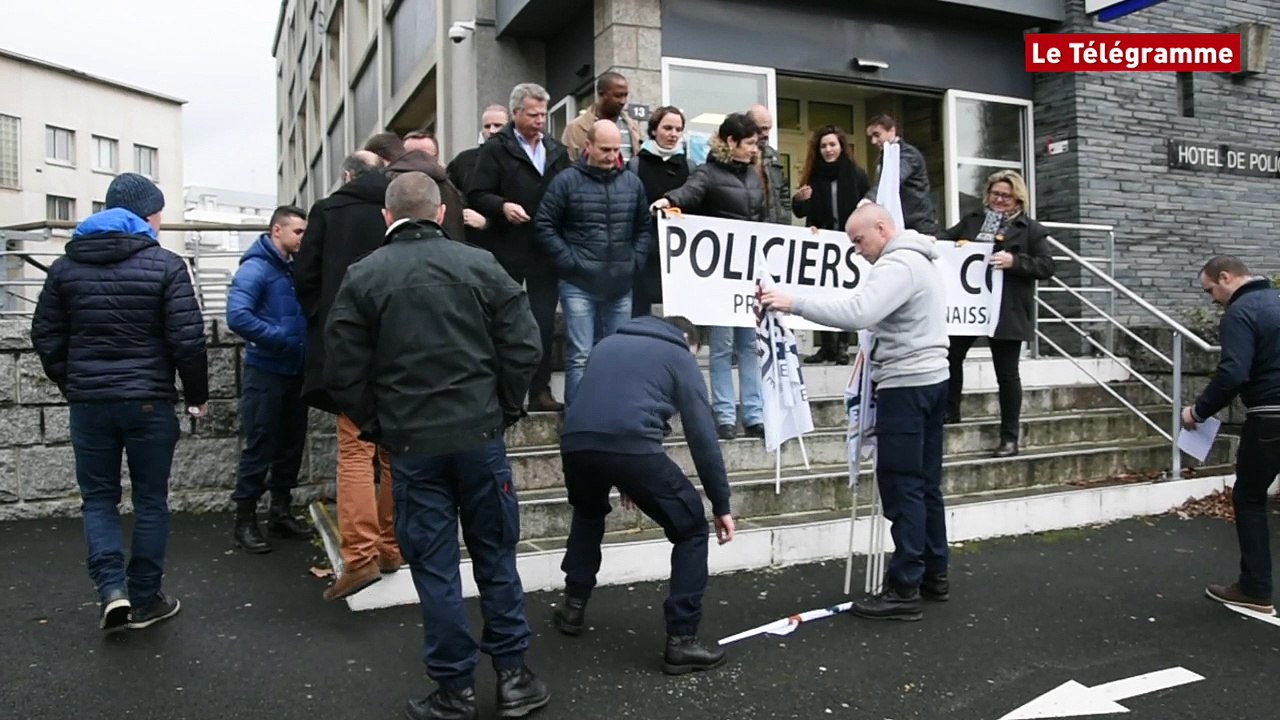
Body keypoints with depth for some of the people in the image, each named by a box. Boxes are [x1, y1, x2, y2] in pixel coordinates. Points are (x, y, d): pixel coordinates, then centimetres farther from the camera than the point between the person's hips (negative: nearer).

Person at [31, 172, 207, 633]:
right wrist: (197, 394, 0)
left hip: (88, 402, 3)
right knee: (150, 500, 9)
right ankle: (145, 600, 16)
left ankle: (112, 590, 2)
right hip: (149, 401, -3)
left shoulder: (66, 265, 7)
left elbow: (46, 336, 9)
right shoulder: (165, 264, -7)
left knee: (99, 497, 15)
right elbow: (187, 339, -12)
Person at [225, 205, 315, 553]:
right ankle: (245, 520, 10)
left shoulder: (294, 269, 11)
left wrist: (307, 341, 0)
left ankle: (281, 512, 25)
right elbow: (237, 316, -24)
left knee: (291, 445, 13)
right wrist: (282, 338, -22)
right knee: (259, 447, -1)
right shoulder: (255, 268, -12)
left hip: (295, 371, 7)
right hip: (265, 372, -7)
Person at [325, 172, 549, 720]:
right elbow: (524, 347, -3)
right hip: (480, 435, 1)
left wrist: (375, 427, 10)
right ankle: (513, 675, 21)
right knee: (496, 556, 13)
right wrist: (502, 411, 9)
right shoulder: (480, 265, -1)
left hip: (411, 444, -1)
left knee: (434, 567, 9)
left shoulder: (362, 277, -2)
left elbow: (344, 371, -3)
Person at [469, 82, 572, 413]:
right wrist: (503, 206, -23)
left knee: (545, 322, 5)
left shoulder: (557, 151, 14)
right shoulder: (495, 148, 0)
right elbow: (477, 195, -6)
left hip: (546, 250, 4)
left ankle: (540, 391, 12)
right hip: (507, 249, -4)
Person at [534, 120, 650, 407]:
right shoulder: (567, 181, -3)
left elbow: (644, 227, 17)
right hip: (579, 285, -4)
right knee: (580, 357, -4)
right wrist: (569, 261, -8)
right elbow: (545, 225, -3)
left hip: (621, 286, 4)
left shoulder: (632, 183, 9)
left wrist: (635, 261, 5)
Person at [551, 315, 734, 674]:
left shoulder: (609, 344, 34)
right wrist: (721, 504, 19)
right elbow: (703, 436, 13)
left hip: (576, 442, 5)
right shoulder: (680, 357, 19)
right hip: (631, 446, -5)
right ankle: (681, 640, 12)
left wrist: (620, 480, 48)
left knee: (589, 513, 38)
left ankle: (573, 607, 40)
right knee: (691, 529, 14)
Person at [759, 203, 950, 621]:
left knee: (902, 486, -8)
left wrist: (794, 304, -30)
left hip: (906, 385, -11)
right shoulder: (920, 259, 18)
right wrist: (877, 350, 11)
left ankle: (905, 588, -4)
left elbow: (857, 313, -31)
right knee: (925, 484, 14)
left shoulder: (897, 265, -16)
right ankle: (934, 574, 22)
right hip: (930, 378, 11)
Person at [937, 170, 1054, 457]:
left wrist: (1014, 261, -20)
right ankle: (950, 411, 26)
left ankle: (1010, 437, 14)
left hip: (1006, 312, -3)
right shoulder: (972, 220, 13)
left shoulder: (1030, 229, 2)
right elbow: (948, 237, 9)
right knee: (951, 356, 4)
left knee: (1006, 373, 4)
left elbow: (1047, 266, -4)